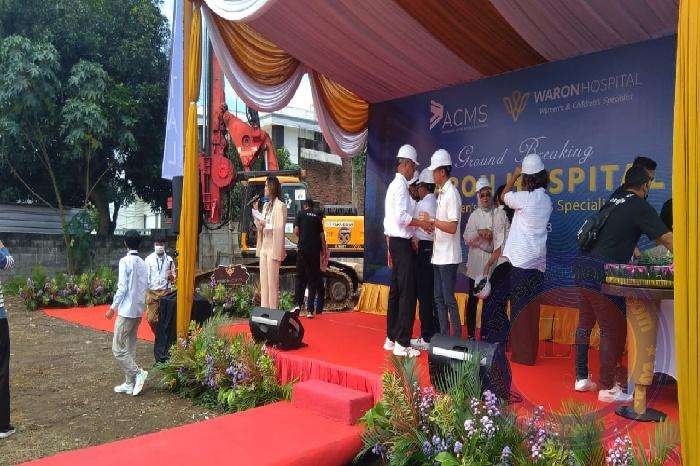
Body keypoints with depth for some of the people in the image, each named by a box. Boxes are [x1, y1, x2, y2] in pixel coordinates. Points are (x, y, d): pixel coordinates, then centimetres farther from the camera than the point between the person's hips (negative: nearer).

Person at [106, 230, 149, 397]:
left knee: (118, 348, 0)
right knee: (130, 347, 13)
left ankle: (138, 373, -7)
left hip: (127, 310, -7)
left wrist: (113, 307, -7)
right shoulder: (143, 263, 9)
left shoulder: (125, 261, -12)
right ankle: (130, 384, 16)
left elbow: (122, 288, -15)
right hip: (139, 310, 7)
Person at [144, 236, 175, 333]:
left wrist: (171, 277, -13)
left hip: (165, 291, 1)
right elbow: (146, 276, -1)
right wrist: (146, 293, -7)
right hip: (152, 291, -1)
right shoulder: (149, 259, 1)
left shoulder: (169, 259, 5)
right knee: (151, 319, 1)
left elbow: (173, 276, 12)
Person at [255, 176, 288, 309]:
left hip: (273, 248, -8)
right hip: (263, 247, 8)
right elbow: (261, 226, 16)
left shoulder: (280, 205, -7)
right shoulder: (266, 205, 17)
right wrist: (256, 211, 8)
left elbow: (279, 229, -12)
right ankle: (264, 309, 17)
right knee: (263, 282, 10)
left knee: (272, 282, -5)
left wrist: (265, 225, -21)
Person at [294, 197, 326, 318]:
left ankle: (298, 304, -2)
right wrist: (323, 250, 14)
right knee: (313, 279, 4)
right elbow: (322, 235, 9)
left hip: (303, 248, -2)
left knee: (300, 277, 9)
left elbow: (296, 231, -2)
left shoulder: (301, 213, 5)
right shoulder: (317, 217, 12)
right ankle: (310, 309, 1)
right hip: (315, 250, 2)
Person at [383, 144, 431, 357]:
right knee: (408, 292, -8)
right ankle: (402, 343, -5)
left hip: (393, 242, 10)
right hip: (402, 243, -10)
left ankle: (391, 338, 20)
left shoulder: (393, 185, 18)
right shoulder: (401, 185, -11)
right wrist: (421, 223, -12)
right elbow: (401, 216, -23)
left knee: (396, 290, 13)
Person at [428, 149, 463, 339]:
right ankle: (444, 336, 21)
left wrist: (432, 220, -16)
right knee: (439, 298, 13)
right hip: (438, 255, 9)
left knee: (449, 298, -3)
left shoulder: (452, 194, -14)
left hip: (448, 256, -9)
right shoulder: (441, 193, 14)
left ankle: (457, 337, 7)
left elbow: (452, 227, -21)